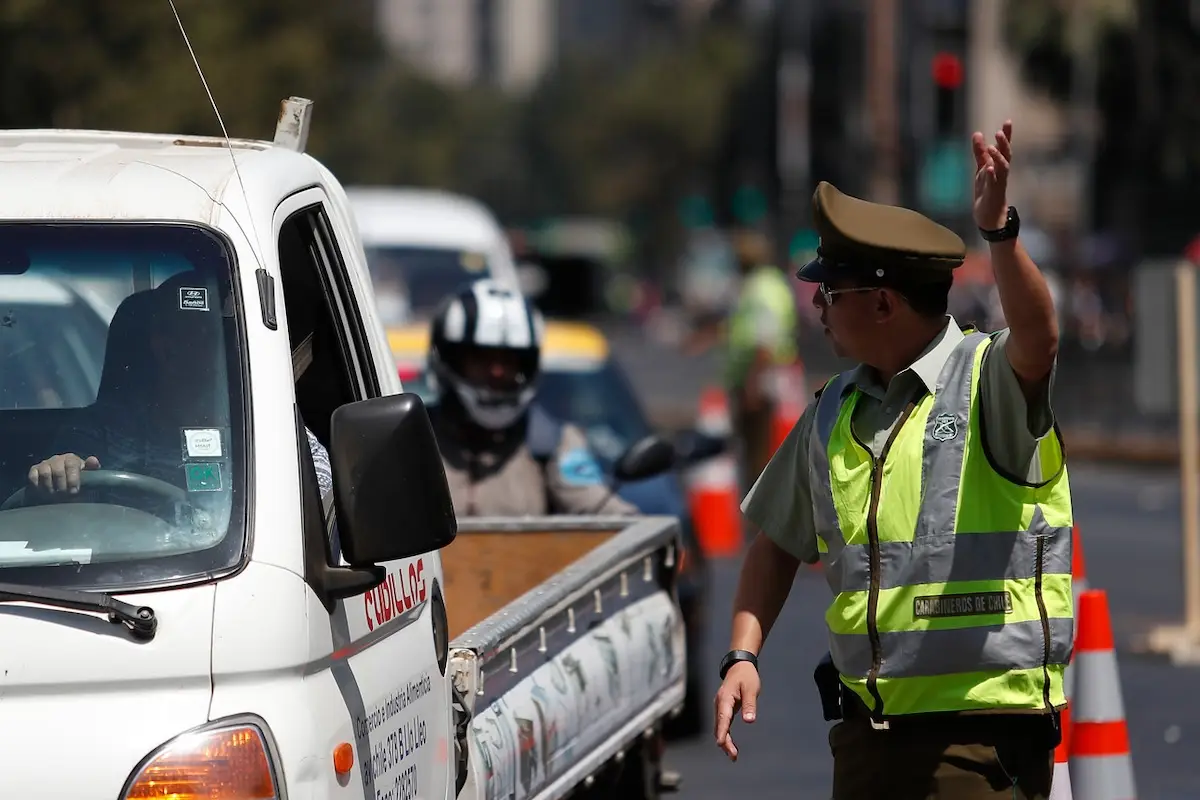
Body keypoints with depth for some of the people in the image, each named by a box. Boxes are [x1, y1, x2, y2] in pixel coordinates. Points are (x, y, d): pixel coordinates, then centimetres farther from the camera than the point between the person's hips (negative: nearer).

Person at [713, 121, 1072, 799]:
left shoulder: (989, 380, -6)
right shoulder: (834, 413, 13)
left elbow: (1038, 338, -30)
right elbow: (779, 544, 22)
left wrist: (1000, 230, -46)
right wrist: (743, 655, 9)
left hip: (984, 730, -7)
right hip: (868, 734, 7)